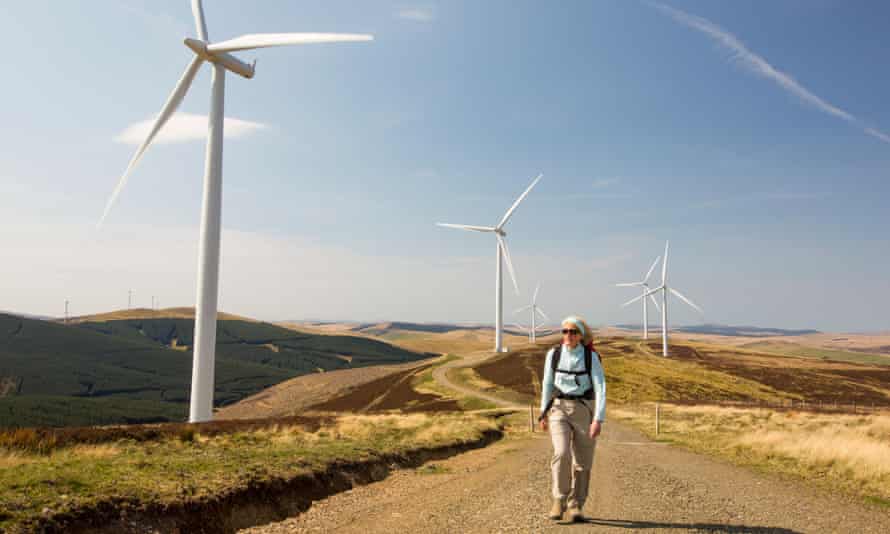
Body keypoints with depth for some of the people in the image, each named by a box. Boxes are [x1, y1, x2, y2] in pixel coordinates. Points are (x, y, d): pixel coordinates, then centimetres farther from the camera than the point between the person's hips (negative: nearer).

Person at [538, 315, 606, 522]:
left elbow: (600, 389, -13)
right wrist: (543, 412, 11)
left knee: (582, 462, 3)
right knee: (562, 454, -19)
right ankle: (559, 501, -3)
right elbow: (547, 383, 8)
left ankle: (575, 507, 19)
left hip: (585, 410, 0)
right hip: (559, 409, 0)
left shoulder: (591, 357, -8)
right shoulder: (553, 354, -2)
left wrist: (598, 419, -23)